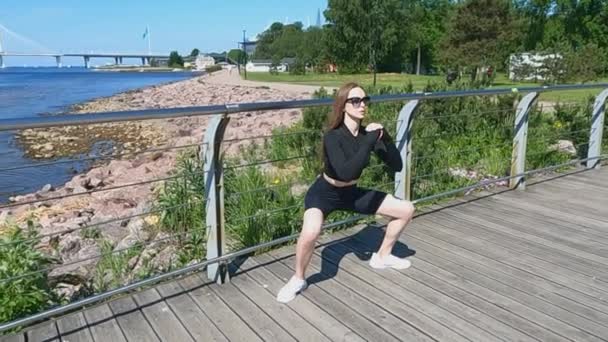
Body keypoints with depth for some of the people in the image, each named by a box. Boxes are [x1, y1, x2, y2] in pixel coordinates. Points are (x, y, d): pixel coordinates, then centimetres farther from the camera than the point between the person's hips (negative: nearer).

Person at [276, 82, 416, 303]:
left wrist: (385, 138, -26)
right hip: (324, 194, -6)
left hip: (352, 193, 6)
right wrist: (369, 141, -39)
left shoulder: (368, 133, -9)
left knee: (406, 210, 5)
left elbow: (397, 166, -10)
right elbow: (346, 173, -41)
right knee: (310, 233, -38)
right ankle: (298, 279, -7)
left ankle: (382, 256, 26)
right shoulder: (333, 137, -27)